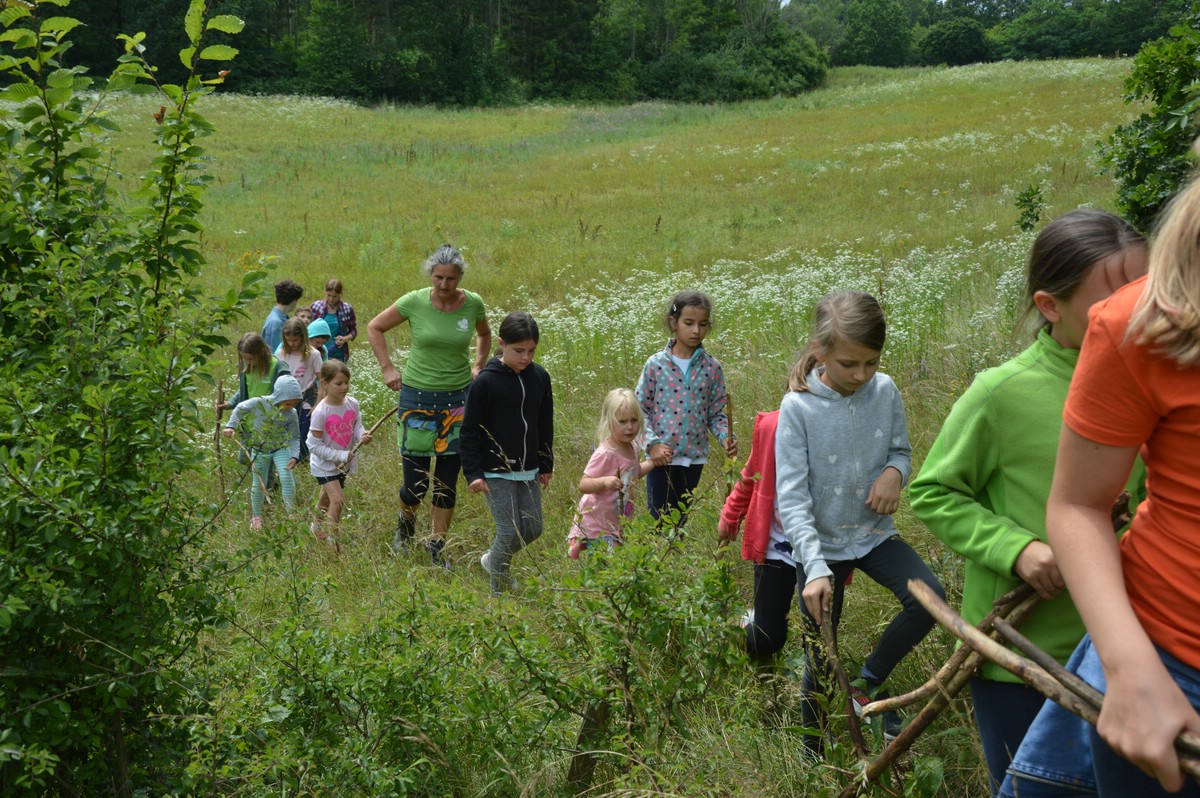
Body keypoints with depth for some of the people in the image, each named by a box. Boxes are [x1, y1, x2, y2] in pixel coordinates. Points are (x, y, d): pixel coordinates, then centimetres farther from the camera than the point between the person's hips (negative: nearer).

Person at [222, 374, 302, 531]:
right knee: (259, 484, 8)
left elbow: (295, 437, -8)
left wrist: (295, 456, -21)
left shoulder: (291, 414, -17)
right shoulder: (259, 403, -23)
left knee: (286, 477, -18)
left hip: (281, 449, 0)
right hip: (259, 450, 0)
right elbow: (240, 409, -4)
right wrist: (231, 426, -13)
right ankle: (256, 516, 31)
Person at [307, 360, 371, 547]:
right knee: (337, 500, -17)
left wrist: (362, 435, -23)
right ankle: (332, 540, -3)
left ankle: (316, 525, 50)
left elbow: (357, 427, 0)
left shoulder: (352, 404, -9)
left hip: (344, 463, 6)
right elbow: (314, 444, -21)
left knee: (327, 497, 26)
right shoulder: (321, 412, -25)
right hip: (324, 464, -6)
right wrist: (339, 456, -25)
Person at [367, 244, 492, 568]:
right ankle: (405, 521, 35)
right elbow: (374, 328, 5)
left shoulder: (473, 304, -3)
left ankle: (437, 547, 21)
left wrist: (478, 367, 11)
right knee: (416, 484, 1)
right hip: (418, 397, -2)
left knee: (447, 482, 4)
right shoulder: (414, 302, -9)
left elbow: (484, 334, 20)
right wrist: (387, 368, 0)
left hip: (458, 397, 2)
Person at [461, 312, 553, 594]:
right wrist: (473, 473, -12)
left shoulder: (540, 377, 2)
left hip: (528, 470, 6)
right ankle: (499, 592, 15)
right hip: (496, 472, -6)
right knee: (509, 532, -6)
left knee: (533, 529, 8)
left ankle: (492, 560, 35)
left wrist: (546, 465, 16)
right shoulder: (485, 382, -14)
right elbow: (470, 431, -9)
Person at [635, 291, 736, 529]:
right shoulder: (656, 364, -5)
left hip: (694, 458, 2)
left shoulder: (712, 367, 0)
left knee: (680, 520, 12)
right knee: (659, 522, 0)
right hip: (661, 456, -2)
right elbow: (641, 408, -2)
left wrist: (726, 438, -13)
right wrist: (653, 443, -14)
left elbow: (716, 413, 6)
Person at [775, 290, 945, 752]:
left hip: (874, 533, 3)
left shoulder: (884, 391, -9)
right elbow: (792, 498, -19)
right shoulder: (798, 407, -18)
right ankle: (813, 752, 30)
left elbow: (901, 452, 8)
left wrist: (895, 471, -17)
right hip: (821, 543, -3)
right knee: (821, 660, 5)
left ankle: (871, 680, 4)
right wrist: (815, 567, -31)